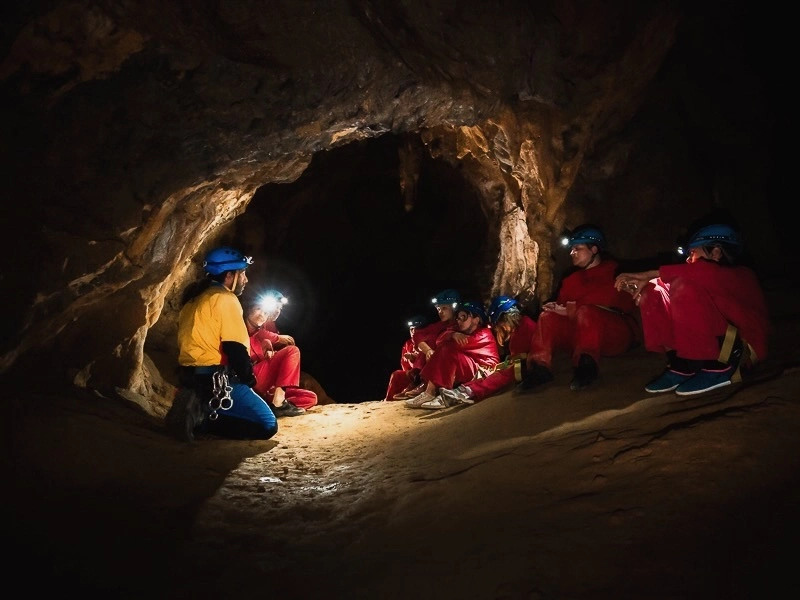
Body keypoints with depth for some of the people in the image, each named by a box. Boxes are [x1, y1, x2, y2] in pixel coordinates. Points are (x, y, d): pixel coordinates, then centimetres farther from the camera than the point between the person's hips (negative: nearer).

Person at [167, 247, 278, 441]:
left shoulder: (194, 299, 18)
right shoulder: (225, 298, -10)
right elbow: (235, 348, -17)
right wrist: (249, 379, -2)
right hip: (215, 380, -9)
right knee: (267, 426, -9)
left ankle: (198, 409, 4)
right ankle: (201, 419, -16)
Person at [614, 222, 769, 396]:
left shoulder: (741, 276, -11)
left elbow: (704, 271, -31)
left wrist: (648, 274, -26)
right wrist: (639, 287, -12)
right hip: (708, 347, 8)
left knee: (684, 286, -25)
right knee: (653, 292, -2)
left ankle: (717, 368, -17)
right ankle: (680, 367, -6)